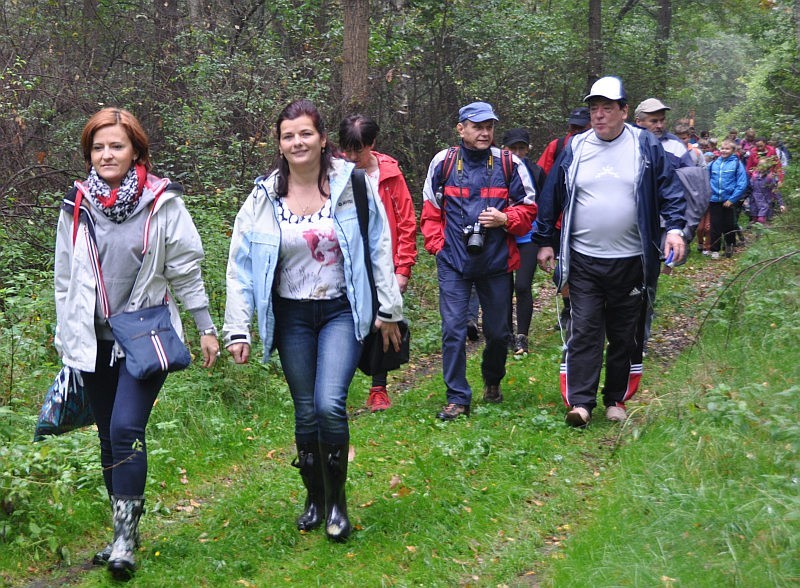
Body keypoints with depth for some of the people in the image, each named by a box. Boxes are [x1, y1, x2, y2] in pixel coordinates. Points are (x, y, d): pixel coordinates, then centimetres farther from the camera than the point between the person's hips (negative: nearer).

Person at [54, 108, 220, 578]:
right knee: (108, 437, 10)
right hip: (95, 341, 4)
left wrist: (206, 328, 2)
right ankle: (122, 532, 23)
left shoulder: (162, 204, -6)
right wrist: (66, 341, 13)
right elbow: (65, 280, 12)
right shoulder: (77, 208, 4)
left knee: (127, 428, -17)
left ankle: (127, 536, -8)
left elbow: (187, 271, 0)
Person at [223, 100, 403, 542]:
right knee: (306, 413, 8)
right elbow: (241, 265, 1)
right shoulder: (264, 198, -2)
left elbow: (379, 249, 0)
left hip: (342, 310, -2)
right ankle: (313, 498, 29)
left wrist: (389, 311, 2)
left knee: (329, 404, -17)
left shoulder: (352, 184, -6)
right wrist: (238, 329, -4)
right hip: (292, 316, 2)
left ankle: (337, 500, 3)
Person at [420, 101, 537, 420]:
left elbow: (528, 207, 6)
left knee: (498, 331, 12)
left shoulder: (509, 164, 0)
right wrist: (438, 245, 0)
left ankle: (492, 382, 39)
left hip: (496, 262, 1)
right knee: (453, 330, -6)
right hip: (453, 263, -1)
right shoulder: (443, 162, 1)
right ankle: (457, 398, 3)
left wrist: (505, 219, -13)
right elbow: (430, 211, 10)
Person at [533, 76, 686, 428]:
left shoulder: (646, 147, 0)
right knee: (584, 332, -6)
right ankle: (580, 402, -6)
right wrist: (544, 241, 10)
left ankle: (617, 399, 22)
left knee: (626, 335, 10)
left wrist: (675, 228, -14)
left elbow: (670, 190, 1)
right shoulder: (575, 149, 5)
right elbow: (551, 198, 11)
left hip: (631, 262, 0)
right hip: (583, 261, 0)